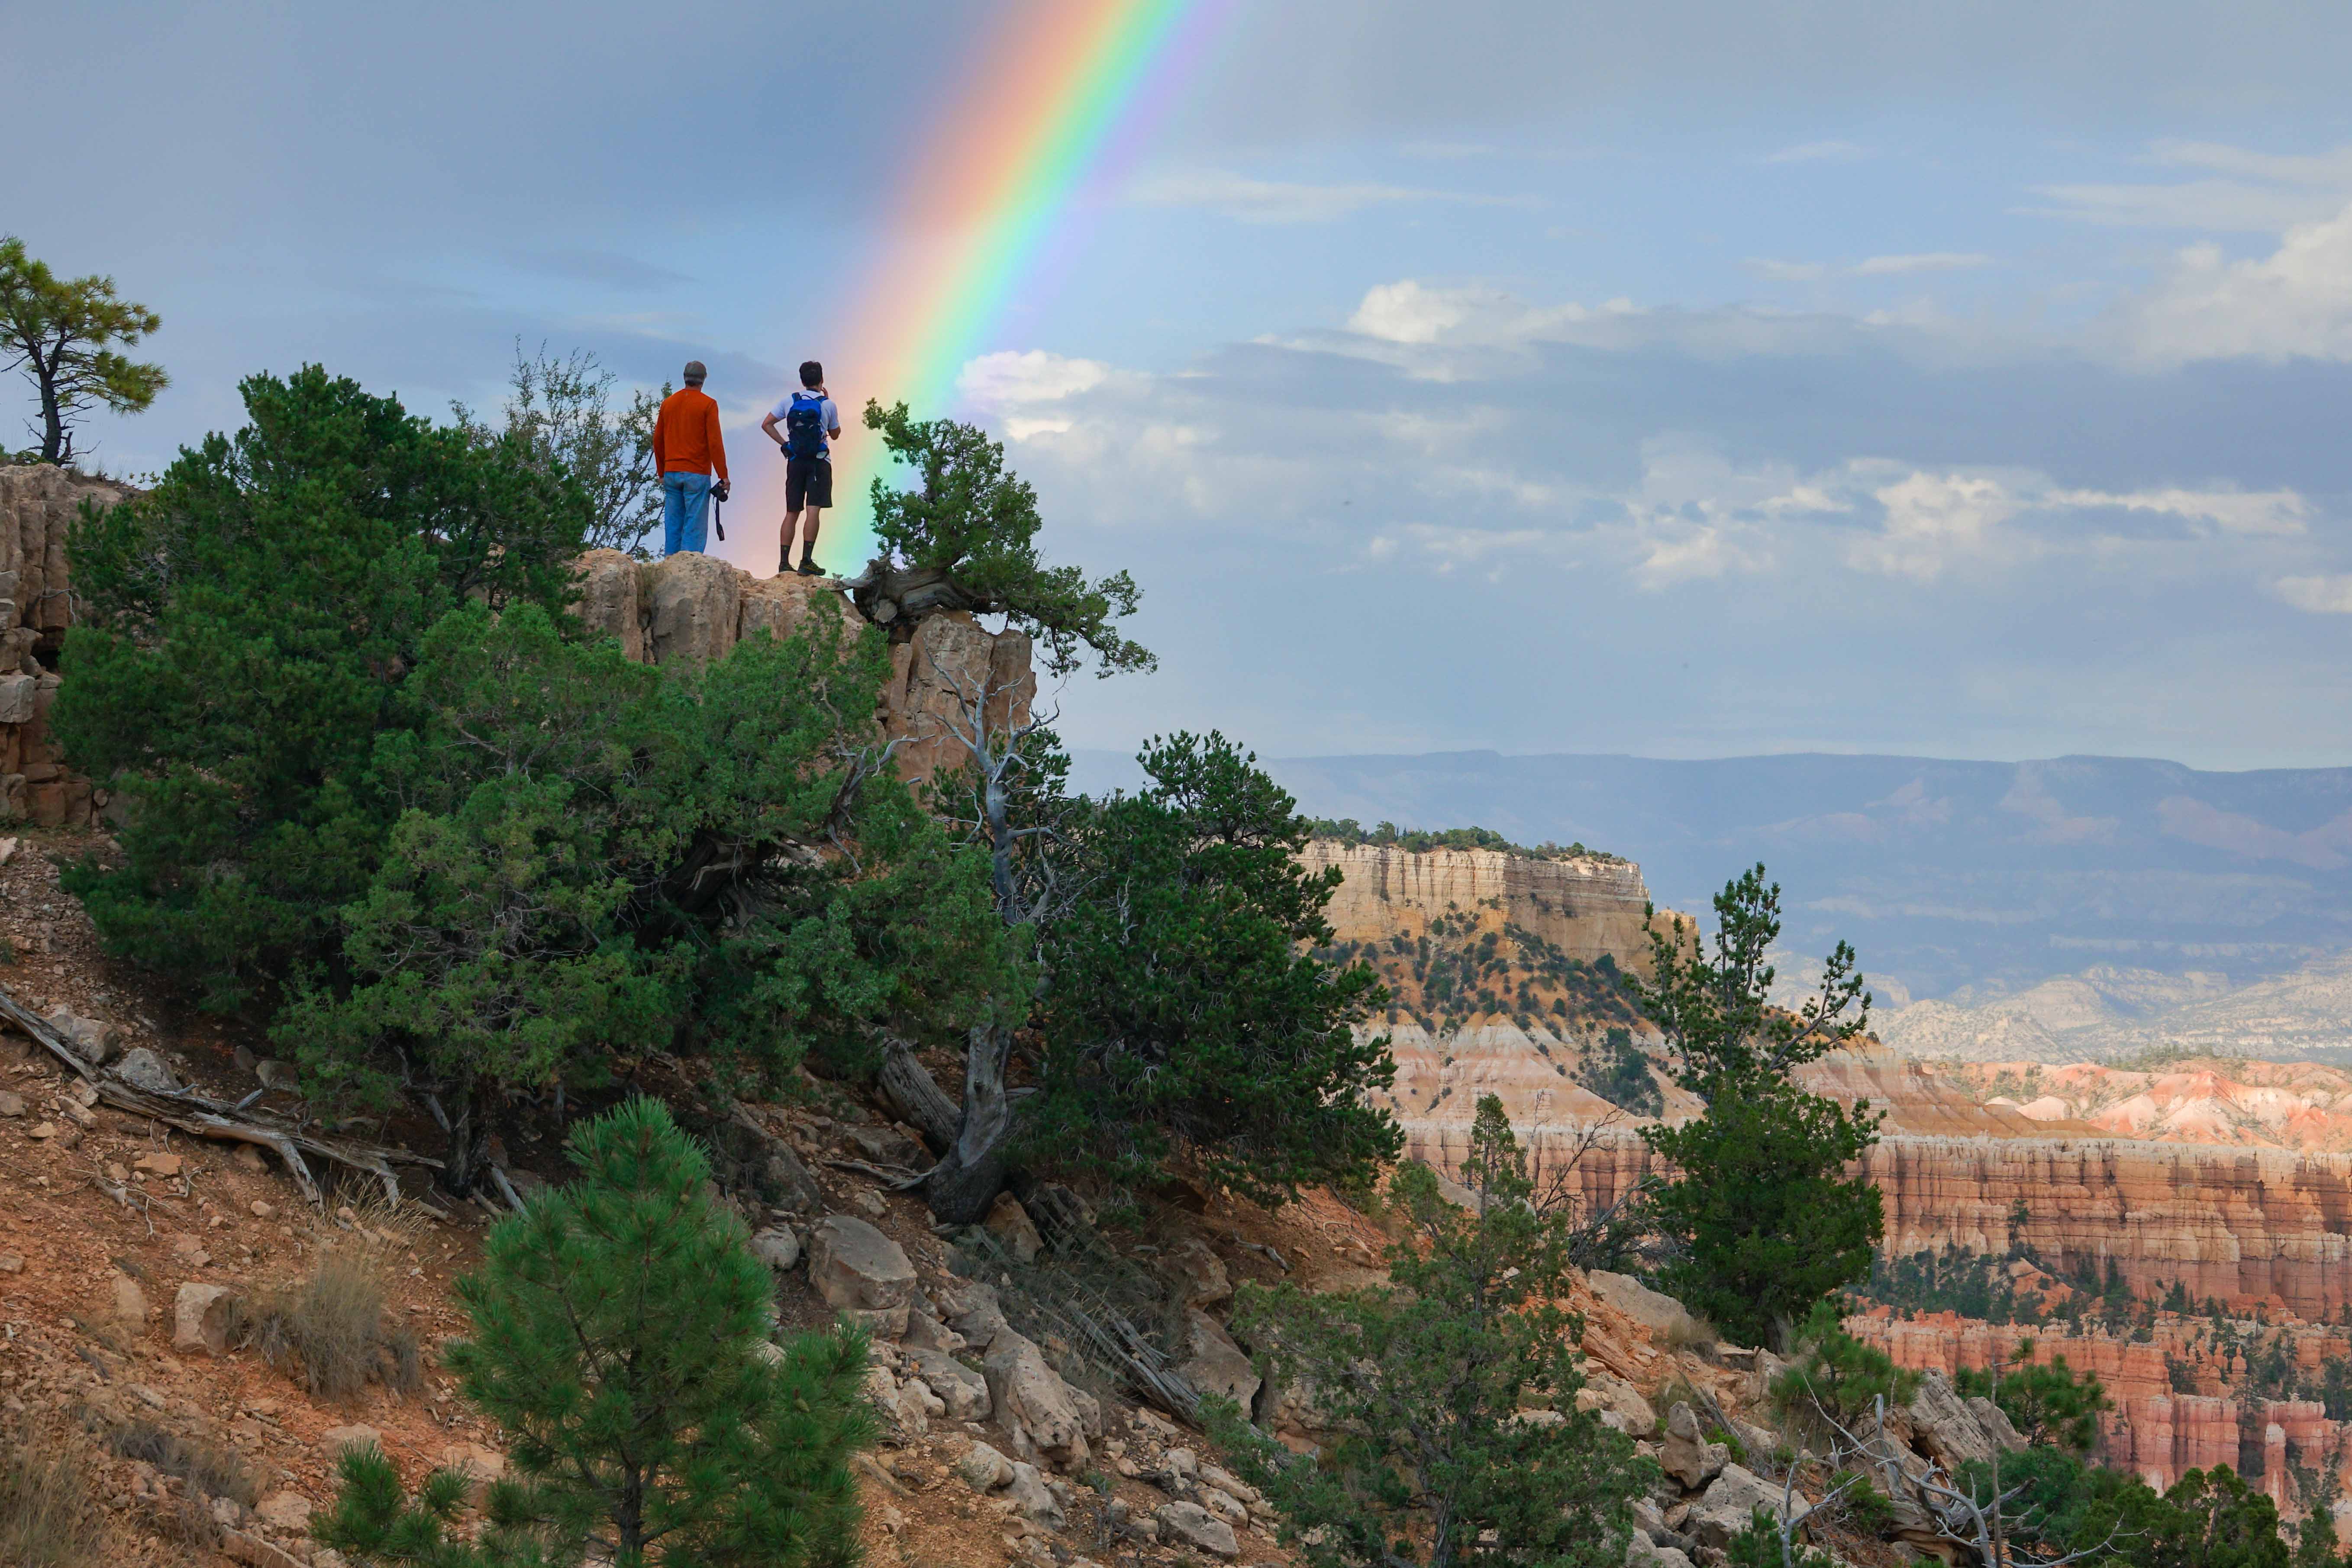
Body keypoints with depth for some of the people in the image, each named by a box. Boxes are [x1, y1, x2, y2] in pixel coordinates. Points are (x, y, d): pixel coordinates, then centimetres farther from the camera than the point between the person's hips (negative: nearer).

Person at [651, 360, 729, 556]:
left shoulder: (668, 403, 10)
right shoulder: (708, 404, -6)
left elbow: (658, 441, 14)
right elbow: (715, 442, -11)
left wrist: (662, 473, 23)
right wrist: (723, 475, -7)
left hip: (671, 473, 5)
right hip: (697, 474, -5)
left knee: (673, 526, 7)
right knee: (694, 527, -6)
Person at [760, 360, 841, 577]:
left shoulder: (789, 402, 5)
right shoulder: (828, 405, -2)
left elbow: (767, 424, 2)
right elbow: (835, 435, 12)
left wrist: (783, 444, 5)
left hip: (795, 461, 3)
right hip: (819, 461, -3)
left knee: (792, 512, 8)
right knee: (813, 510, -8)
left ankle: (785, 562, 7)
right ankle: (806, 561, -16)